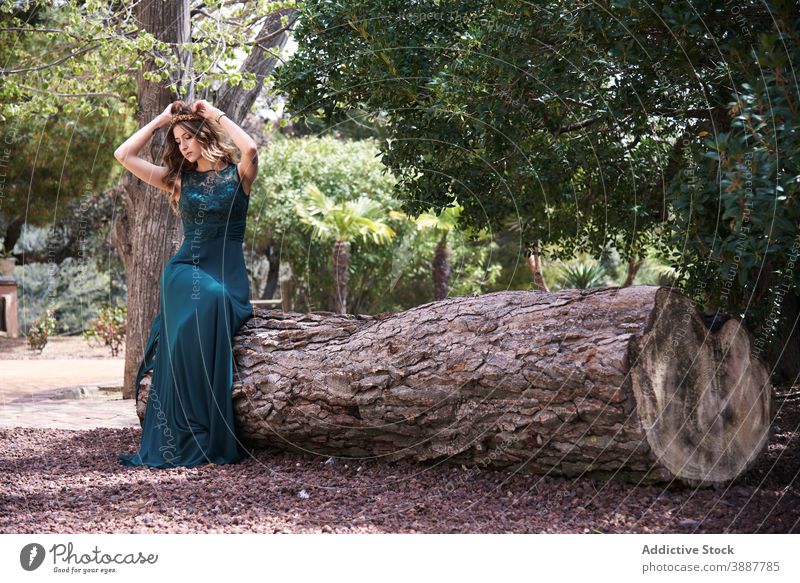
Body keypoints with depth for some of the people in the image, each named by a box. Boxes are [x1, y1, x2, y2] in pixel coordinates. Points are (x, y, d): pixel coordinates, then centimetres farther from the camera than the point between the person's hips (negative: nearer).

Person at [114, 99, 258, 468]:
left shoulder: (237, 175, 8)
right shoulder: (179, 179, 19)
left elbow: (250, 148, -16)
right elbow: (123, 155, 13)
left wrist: (216, 114, -2)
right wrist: (162, 119, 16)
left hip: (227, 274, -1)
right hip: (186, 269, 1)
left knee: (212, 304, -35)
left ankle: (210, 441, -32)